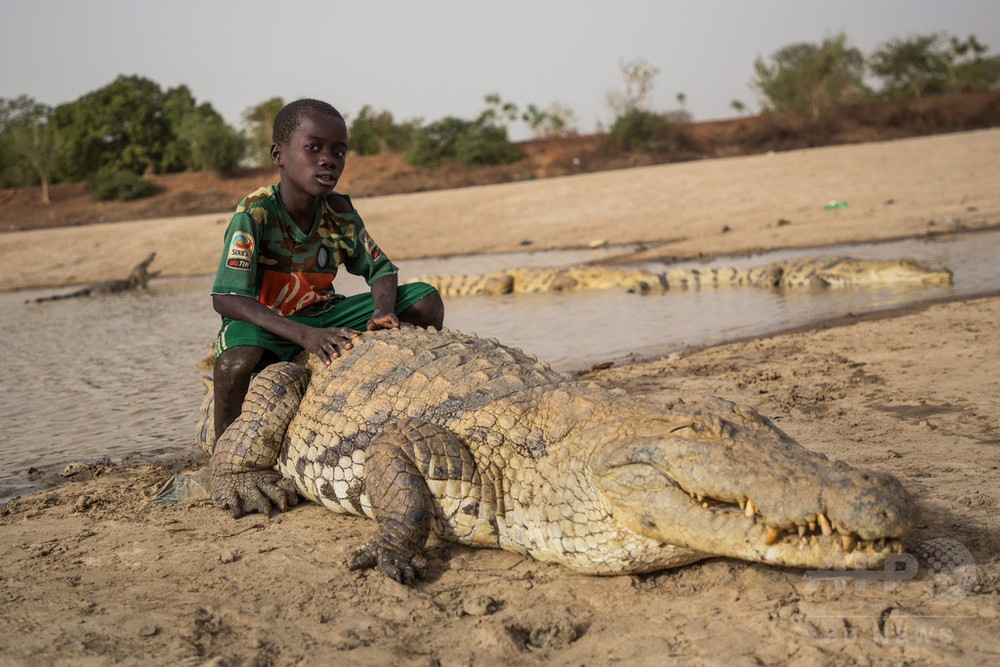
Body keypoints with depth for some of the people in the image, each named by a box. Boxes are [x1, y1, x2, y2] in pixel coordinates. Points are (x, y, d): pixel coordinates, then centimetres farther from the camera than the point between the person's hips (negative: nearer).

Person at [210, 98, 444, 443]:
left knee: (428, 302, -8)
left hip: (323, 317, 5)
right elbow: (226, 298, -31)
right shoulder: (255, 214, -23)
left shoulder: (340, 212, -7)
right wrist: (304, 335, -41)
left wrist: (384, 312, -24)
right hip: (265, 323, -5)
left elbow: (380, 269, 1)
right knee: (237, 359, -42)